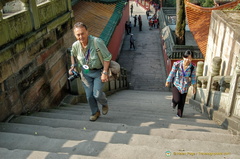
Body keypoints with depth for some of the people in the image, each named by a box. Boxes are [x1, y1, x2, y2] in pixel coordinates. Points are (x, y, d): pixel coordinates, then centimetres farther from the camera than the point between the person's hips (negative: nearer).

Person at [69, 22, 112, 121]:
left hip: (98, 71, -4)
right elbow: (73, 55, 15)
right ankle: (95, 112, 36)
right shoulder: (75, 45, -10)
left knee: (97, 94, -11)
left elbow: (107, 57, -20)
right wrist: (73, 66, 2)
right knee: (89, 95, 9)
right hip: (85, 72, 4)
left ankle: (105, 104, 27)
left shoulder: (97, 42, -26)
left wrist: (104, 73, -22)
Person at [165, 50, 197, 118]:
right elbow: (172, 73, -7)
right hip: (176, 85, -2)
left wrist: (194, 87, 3)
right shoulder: (177, 64, -20)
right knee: (177, 100, -12)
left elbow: (193, 77, -2)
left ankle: (179, 114, 32)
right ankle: (174, 101, 27)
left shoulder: (192, 67, -15)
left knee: (182, 101, 9)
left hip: (185, 86, 2)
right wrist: (168, 82, 4)